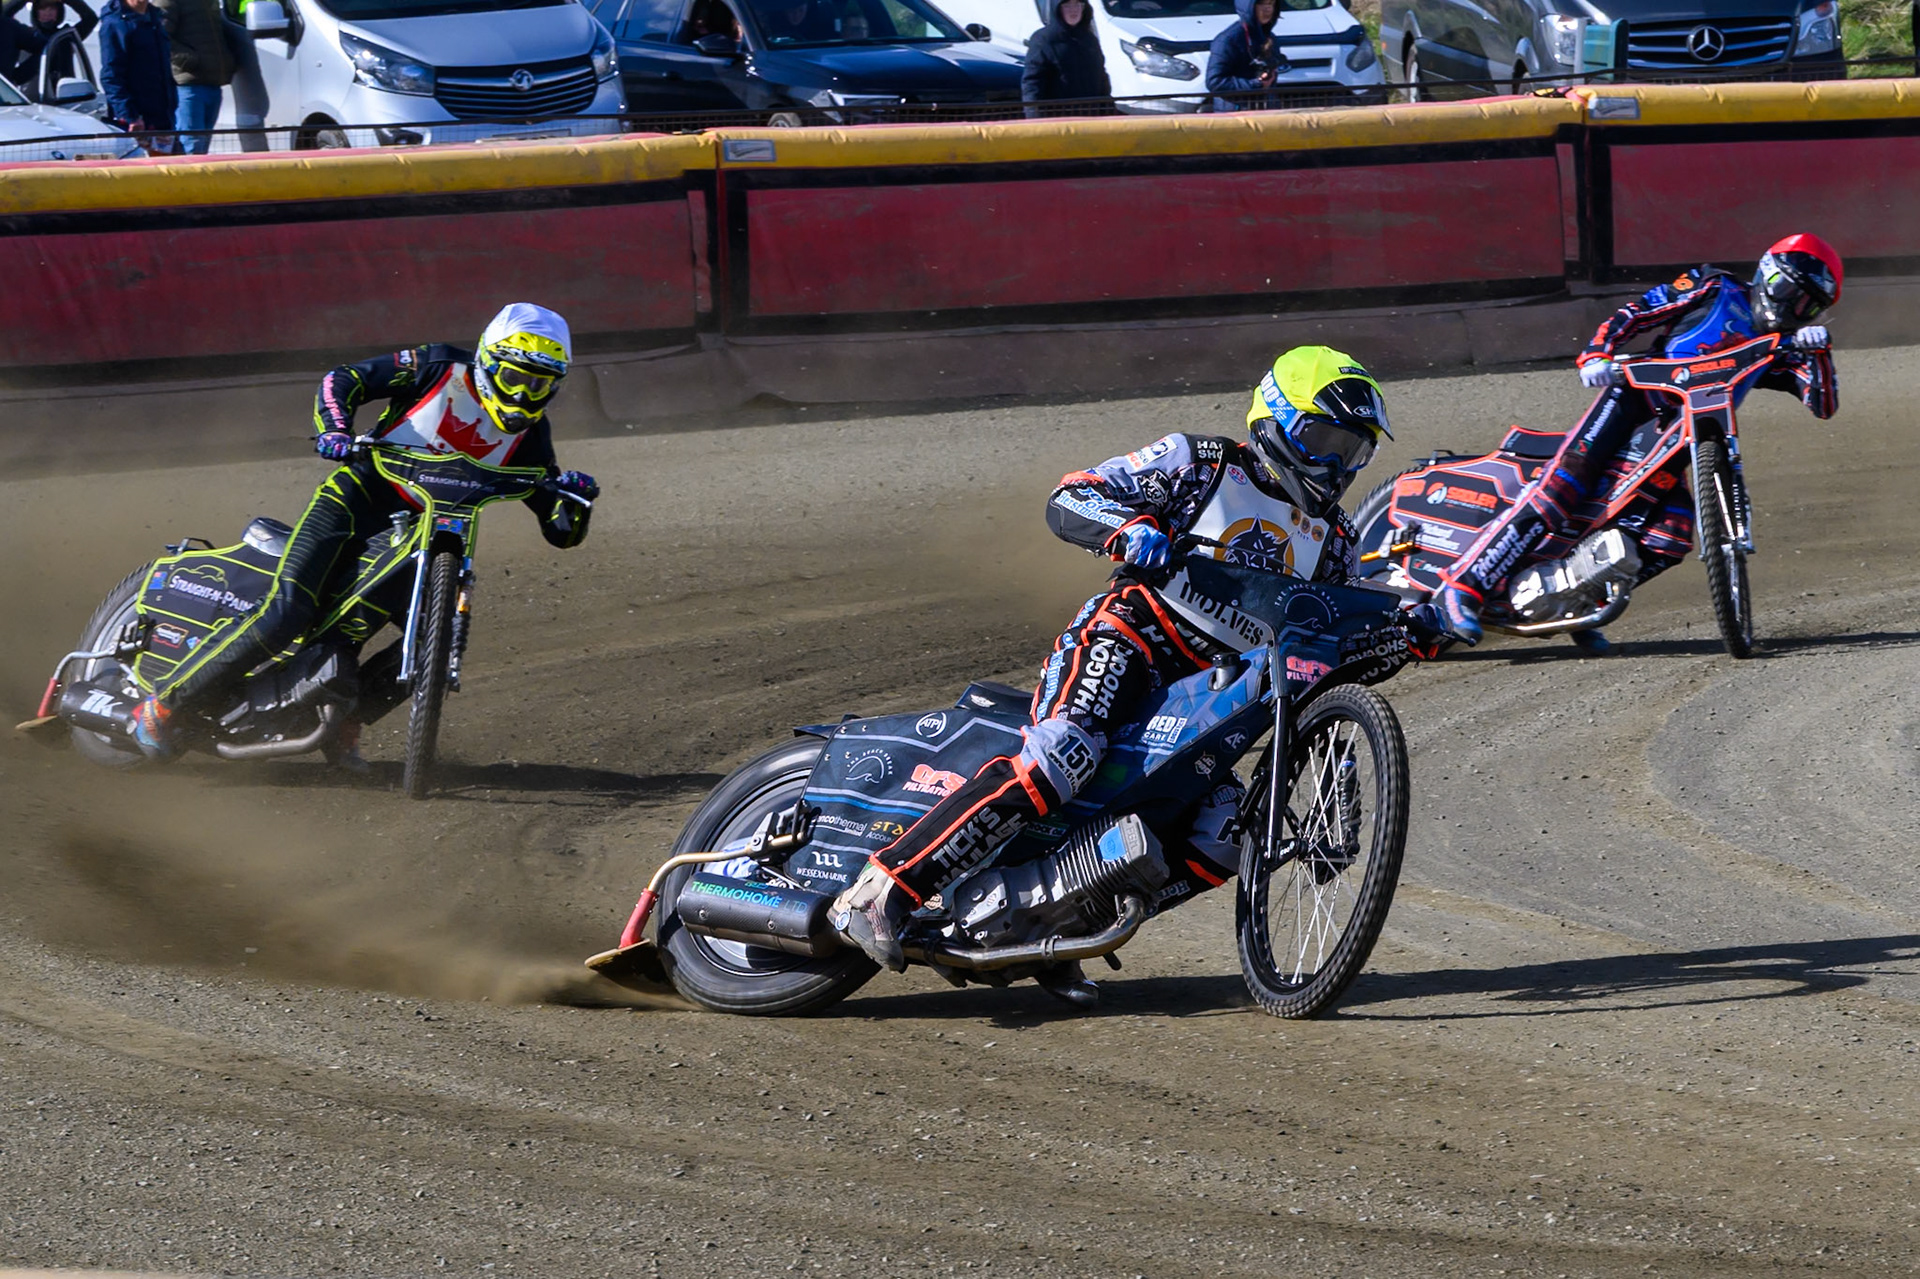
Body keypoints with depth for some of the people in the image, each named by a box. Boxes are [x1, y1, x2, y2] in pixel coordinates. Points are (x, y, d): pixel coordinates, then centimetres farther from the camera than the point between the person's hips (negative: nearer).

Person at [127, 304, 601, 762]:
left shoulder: (528, 433, 5)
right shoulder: (441, 369, -5)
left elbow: (561, 532, 5)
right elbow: (342, 380, -3)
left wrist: (573, 496, -18)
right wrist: (334, 430, -23)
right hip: (360, 496, -5)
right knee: (288, 611, -23)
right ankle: (164, 704, -15)